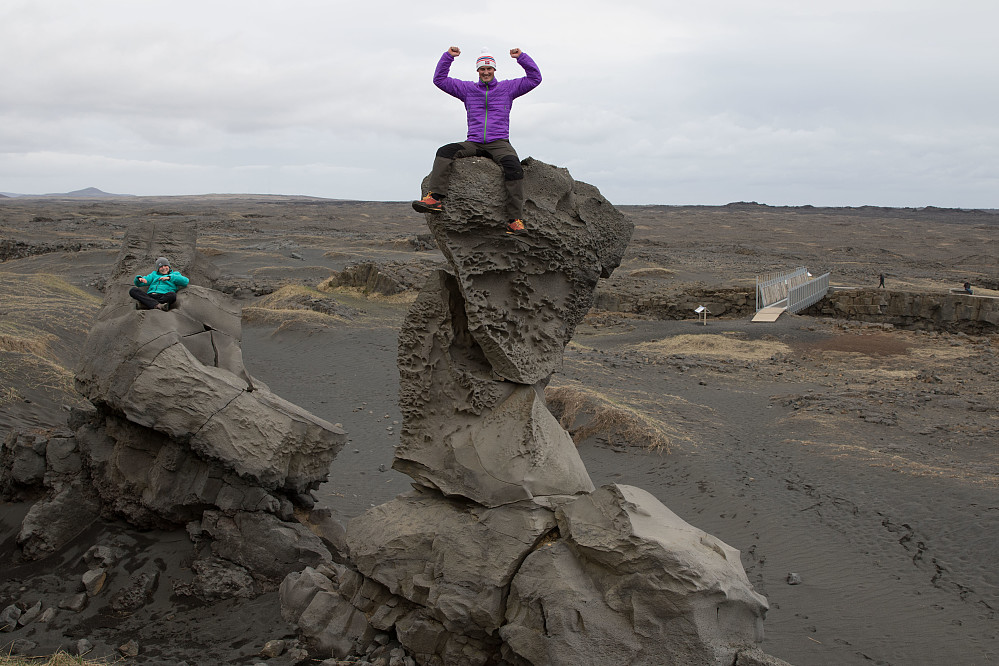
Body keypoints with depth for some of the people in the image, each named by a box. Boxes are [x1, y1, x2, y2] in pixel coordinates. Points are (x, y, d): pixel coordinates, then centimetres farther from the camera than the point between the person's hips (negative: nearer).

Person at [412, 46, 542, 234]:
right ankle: (435, 198, -36)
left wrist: (521, 57, 1)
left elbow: (535, 78, 11)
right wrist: (448, 56, 6)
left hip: (499, 144, -2)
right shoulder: (467, 89, 17)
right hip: (473, 143, 2)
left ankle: (515, 220, -34)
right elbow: (440, 79, 16)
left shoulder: (507, 88, 15)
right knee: (445, 152, -25)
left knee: (514, 167, -33)